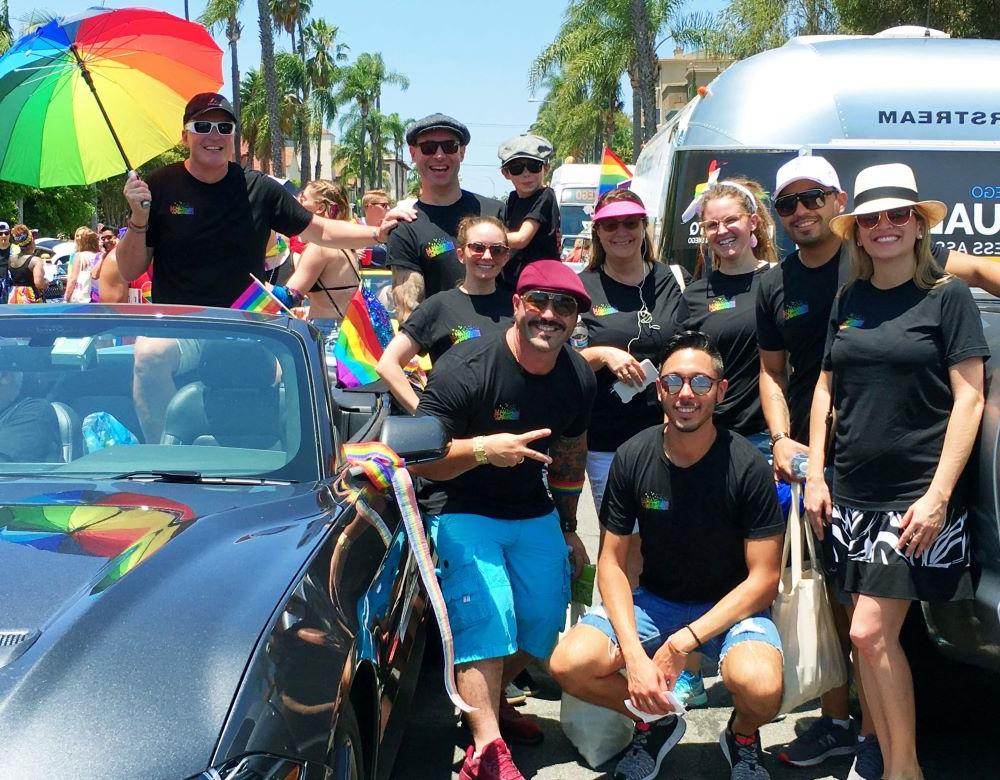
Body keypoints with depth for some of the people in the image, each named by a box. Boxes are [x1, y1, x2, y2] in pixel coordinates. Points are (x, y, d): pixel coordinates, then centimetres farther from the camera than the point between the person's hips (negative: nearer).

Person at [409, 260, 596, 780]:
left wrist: (568, 529, 18)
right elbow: (420, 459, -23)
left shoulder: (578, 376, -2)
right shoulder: (466, 367, -22)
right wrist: (482, 449, -40)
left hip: (534, 513, 6)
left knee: (545, 617, 1)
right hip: (463, 511, -6)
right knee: (487, 613, -23)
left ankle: (488, 701, 27)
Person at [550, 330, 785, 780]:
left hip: (731, 606, -3)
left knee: (760, 686, -34)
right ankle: (657, 722, 10)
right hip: (655, 599, 3)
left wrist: (683, 642, -22)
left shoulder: (746, 466, -16)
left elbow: (763, 577, -14)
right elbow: (612, 562, -4)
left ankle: (743, 735, 6)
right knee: (569, 665, -22)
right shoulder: (633, 458, -9)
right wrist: (634, 655, -19)